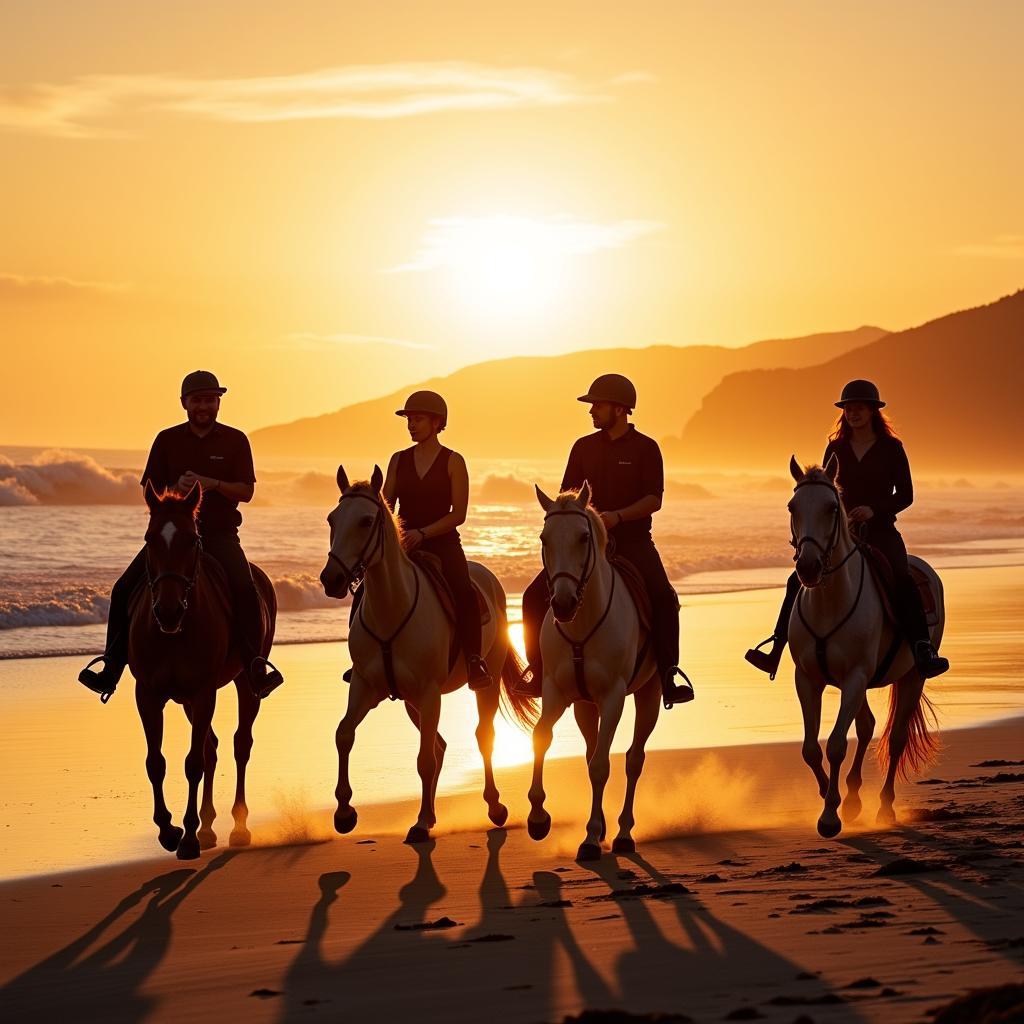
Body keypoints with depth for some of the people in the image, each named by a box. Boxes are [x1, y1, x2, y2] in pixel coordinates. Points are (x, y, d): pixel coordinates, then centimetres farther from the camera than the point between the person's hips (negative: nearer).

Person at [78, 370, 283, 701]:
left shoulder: (235, 440, 4)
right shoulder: (167, 440, 7)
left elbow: (246, 491, -1)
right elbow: (150, 491, 7)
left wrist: (212, 484, -19)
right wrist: (177, 487, -15)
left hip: (219, 534, -2)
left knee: (244, 589, -29)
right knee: (124, 590, -14)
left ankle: (256, 668, -26)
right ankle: (110, 670, -8)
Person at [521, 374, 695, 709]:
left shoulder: (645, 448, 0)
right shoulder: (584, 447, 11)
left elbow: (654, 499, -7)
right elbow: (567, 494, 13)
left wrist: (618, 516, -22)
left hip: (632, 540, -4)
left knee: (663, 598, -28)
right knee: (535, 596, -10)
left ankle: (668, 676, -21)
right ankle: (539, 671, 2)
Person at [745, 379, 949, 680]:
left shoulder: (891, 448, 0)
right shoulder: (836, 448, 9)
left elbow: (905, 494, -3)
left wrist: (874, 509, -19)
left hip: (881, 530, -4)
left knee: (903, 580, -32)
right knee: (798, 581, -12)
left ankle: (923, 651, -35)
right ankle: (775, 652, -9)